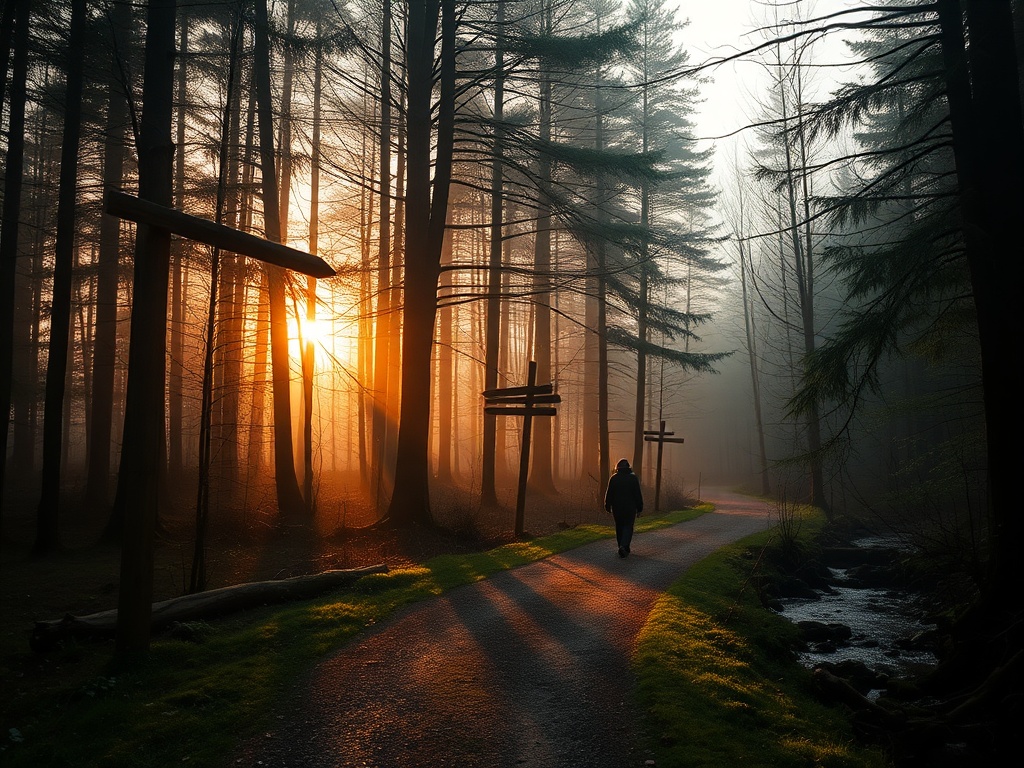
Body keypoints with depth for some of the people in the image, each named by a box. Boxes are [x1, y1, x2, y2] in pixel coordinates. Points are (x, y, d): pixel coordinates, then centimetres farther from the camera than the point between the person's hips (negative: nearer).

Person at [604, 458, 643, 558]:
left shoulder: (614, 478, -2)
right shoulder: (633, 478, -5)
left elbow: (609, 494, -1)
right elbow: (638, 494, -4)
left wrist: (608, 507, 7)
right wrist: (639, 507, 3)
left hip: (617, 508, 2)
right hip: (630, 508, -2)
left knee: (619, 527, 14)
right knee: (628, 527, 4)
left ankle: (624, 549, 19)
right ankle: (624, 546, -17)